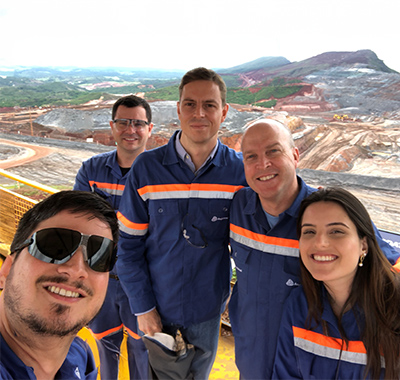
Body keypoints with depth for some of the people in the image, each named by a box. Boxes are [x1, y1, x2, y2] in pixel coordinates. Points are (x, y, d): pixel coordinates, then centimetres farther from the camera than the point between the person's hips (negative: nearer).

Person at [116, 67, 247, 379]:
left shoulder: (240, 170, -12)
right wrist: (142, 307, -9)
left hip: (208, 309, 1)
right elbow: (128, 245, -9)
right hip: (156, 306, 0)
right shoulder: (147, 167, -14)